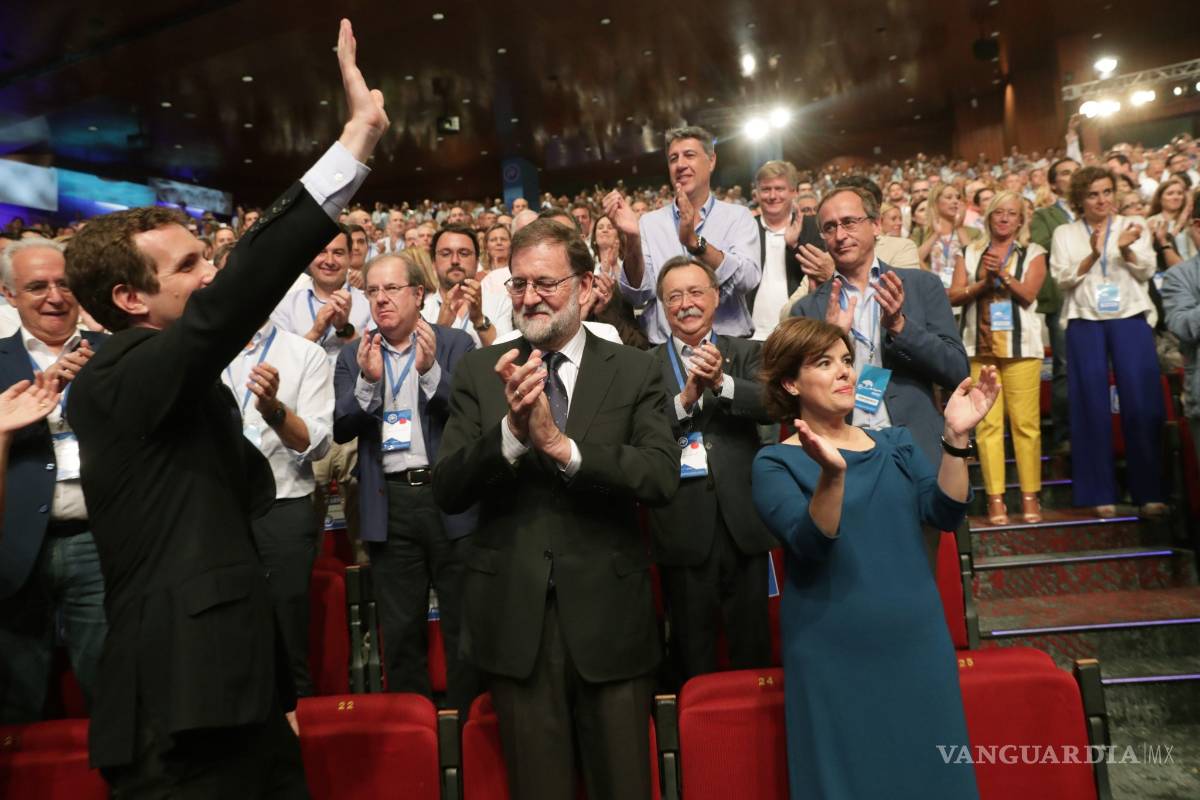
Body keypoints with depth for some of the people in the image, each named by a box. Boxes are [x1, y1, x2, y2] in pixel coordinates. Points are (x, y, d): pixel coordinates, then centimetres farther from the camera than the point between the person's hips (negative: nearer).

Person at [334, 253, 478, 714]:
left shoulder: (455, 345, 0)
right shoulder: (354, 357, 9)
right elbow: (340, 429, 1)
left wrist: (430, 370, -21)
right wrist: (367, 380, -15)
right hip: (388, 506, 3)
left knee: (463, 622, 6)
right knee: (400, 629, 12)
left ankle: (471, 721, 21)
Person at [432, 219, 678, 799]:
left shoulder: (635, 371, -1)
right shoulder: (478, 372, 2)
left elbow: (662, 478, -13)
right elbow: (446, 491, -5)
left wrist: (562, 444, -23)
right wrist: (511, 431, -22)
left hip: (608, 614, -1)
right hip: (515, 616, 1)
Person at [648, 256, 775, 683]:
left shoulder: (745, 353, 7)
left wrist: (722, 382, -24)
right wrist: (685, 398, -21)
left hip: (743, 519, 1)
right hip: (682, 524, -1)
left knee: (753, 647, 14)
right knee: (692, 652, 14)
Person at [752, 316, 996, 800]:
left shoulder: (895, 444, 7)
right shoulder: (775, 463, -7)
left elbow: (945, 514, -4)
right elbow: (810, 543, -20)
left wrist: (956, 438, -17)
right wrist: (832, 473, -37)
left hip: (917, 641, 4)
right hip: (833, 655, -4)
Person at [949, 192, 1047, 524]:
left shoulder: (1033, 253, 10)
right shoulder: (971, 253, 14)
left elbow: (1028, 294, -4)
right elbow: (954, 296, 4)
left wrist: (1002, 273, -16)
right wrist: (984, 282, -10)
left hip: (1020, 346, -1)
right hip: (980, 347, 1)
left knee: (1025, 422, -4)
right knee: (987, 423, -2)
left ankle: (1030, 496, 4)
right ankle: (995, 498, 2)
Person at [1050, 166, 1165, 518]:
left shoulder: (1133, 227, 11)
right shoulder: (1065, 234, 9)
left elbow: (1146, 271, 2)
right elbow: (1063, 278, -2)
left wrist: (1126, 250, -17)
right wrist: (1092, 255, -17)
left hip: (1130, 318, 0)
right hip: (1085, 322, 0)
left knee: (1141, 403, -5)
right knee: (1093, 406, 0)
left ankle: (1149, 492, 2)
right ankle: (1101, 493, 6)